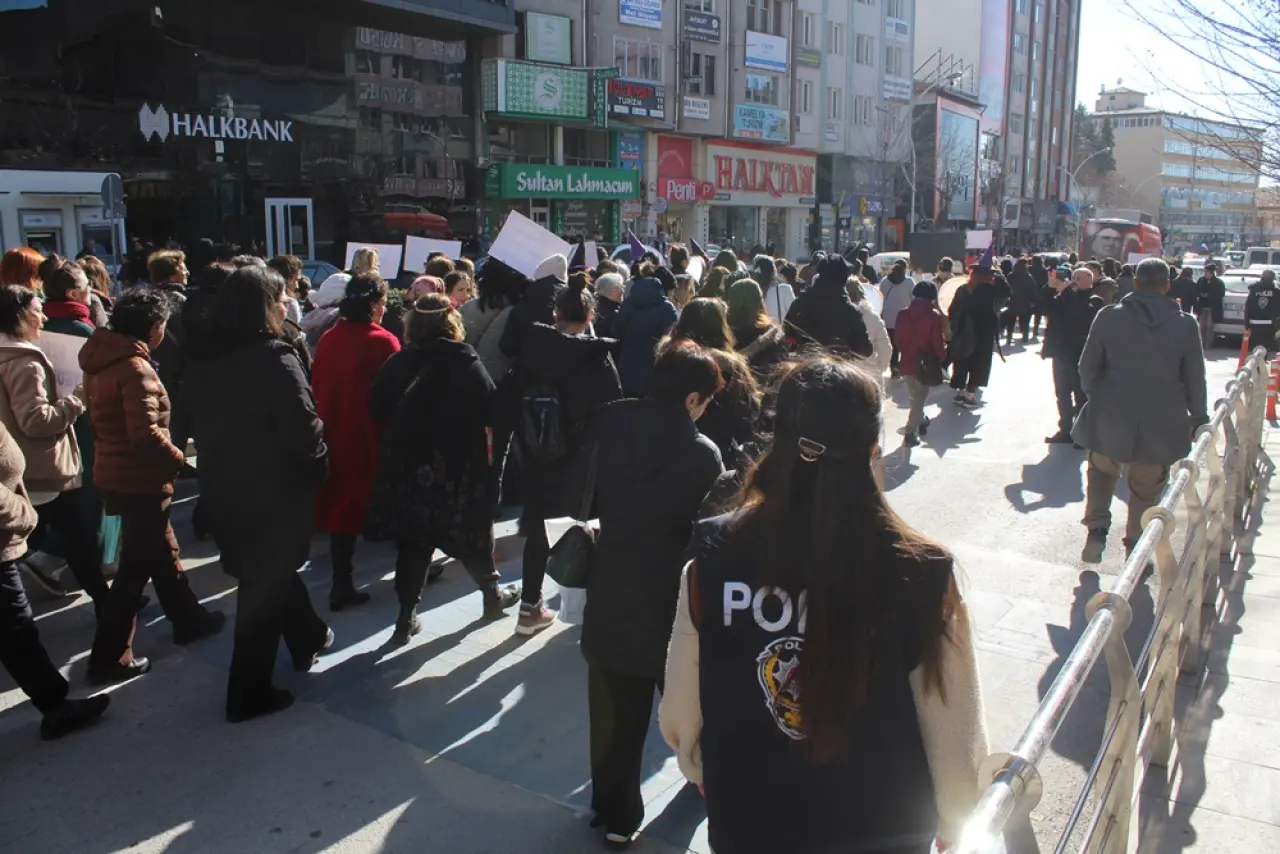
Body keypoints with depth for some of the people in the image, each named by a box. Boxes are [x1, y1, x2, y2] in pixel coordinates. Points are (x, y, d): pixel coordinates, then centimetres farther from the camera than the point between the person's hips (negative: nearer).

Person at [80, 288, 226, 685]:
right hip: (139, 480, -10)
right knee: (136, 567, 1)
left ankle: (188, 620, 37)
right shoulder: (135, 368, -21)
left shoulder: (106, 359, 8)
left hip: (116, 472, 10)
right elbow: (145, 434, -28)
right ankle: (109, 657, 8)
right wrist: (178, 460, -13)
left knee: (161, 550, 21)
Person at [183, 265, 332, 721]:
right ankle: (249, 693, 15)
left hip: (223, 489, 8)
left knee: (272, 570, 25)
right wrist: (319, 466, -4)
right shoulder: (275, 359, -21)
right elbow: (304, 431, -22)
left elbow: (197, 423, 11)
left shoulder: (202, 359, 2)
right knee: (266, 585, 5)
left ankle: (307, 639, 46)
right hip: (274, 493, -8)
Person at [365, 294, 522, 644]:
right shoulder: (466, 363, -11)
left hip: (406, 468, 2)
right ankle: (492, 594, 34)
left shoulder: (397, 363, -4)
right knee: (471, 535, 16)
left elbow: (377, 411, 1)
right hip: (460, 469, -2)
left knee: (413, 541, 12)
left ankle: (406, 618, 12)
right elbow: (492, 412, -12)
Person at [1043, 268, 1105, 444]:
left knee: (1081, 396, -1)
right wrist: (1050, 288, -8)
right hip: (1061, 353, 7)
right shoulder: (1065, 297, 13)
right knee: (1062, 394, 13)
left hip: (1080, 356, -6)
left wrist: (1067, 290, -22)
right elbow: (1045, 309, 3)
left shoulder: (1095, 300, -5)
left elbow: (1086, 314, -26)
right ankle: (1065, 430, 23)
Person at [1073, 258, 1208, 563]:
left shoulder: (1108, 316, -7)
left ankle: (1097, 529, 6)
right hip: (1160, 425, 0)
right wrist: (1199, 419, 14)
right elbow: (1195, 379, 0)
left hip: (1110, 419, 0)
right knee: (1146, 489, 13)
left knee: (1101, 473, 21)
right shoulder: (1185, 325, -6)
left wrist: (1095, 397, 17)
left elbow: (1088, 367, -2)